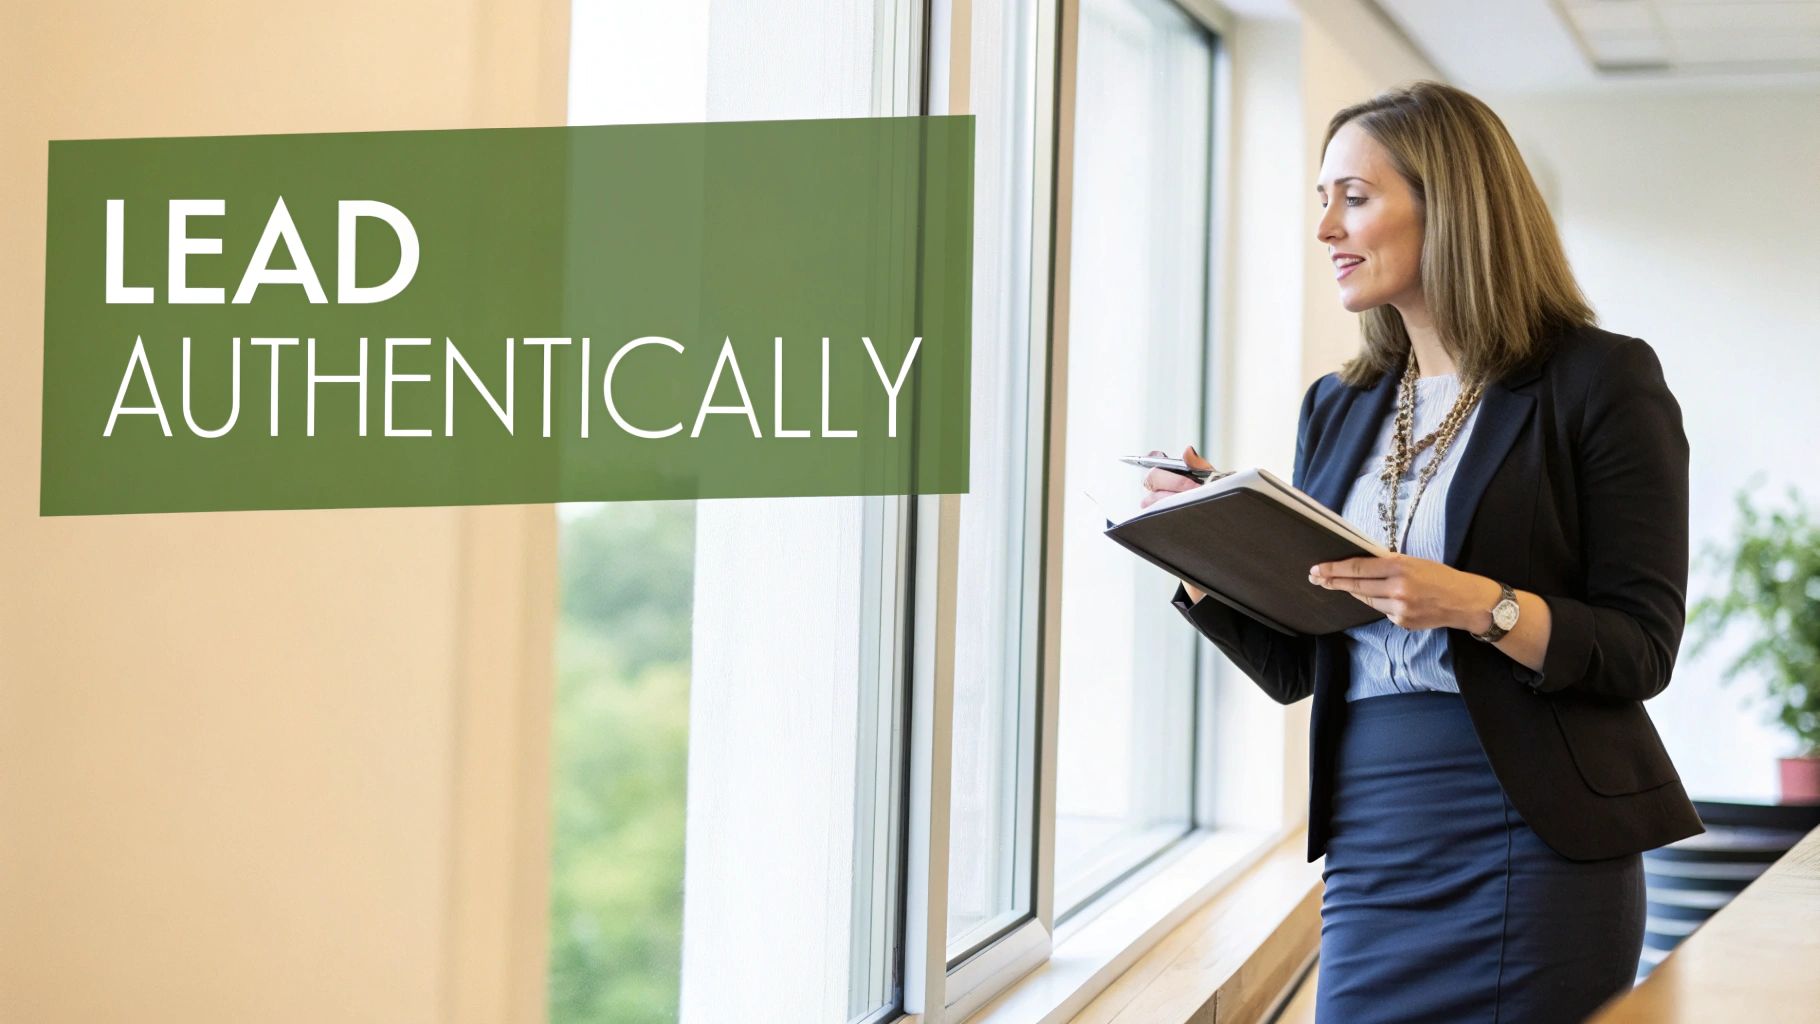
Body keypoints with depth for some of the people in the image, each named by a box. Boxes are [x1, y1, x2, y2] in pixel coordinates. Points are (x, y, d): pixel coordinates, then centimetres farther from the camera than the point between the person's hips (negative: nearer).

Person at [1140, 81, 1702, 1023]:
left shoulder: (1600, 381, -3)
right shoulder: (1339, 406, 14)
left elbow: (1641, 649, -9)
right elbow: (1293, 667, 13)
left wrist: (1480, 607, -24)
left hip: (1529, 836, -5)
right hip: (1370, 840, 5)